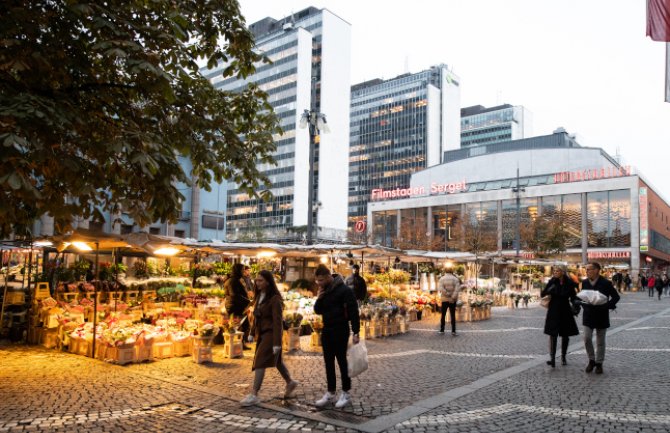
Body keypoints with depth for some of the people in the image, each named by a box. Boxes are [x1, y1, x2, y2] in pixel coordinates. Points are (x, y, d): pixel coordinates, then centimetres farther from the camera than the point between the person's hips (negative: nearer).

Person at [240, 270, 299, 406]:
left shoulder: (275, 299, -18)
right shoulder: (259, 296, 7)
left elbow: (277, 322, -19)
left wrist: (277, 343, -21)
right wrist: (252, 333, 12)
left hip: (270, 334, -8)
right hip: (261, 334, 8)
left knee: (259, 362, -10)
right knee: (276, 361, 19)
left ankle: (254, 395, -4)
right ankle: (290, 383, 36)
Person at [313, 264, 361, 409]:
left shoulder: (344, 290, -14)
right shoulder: (324, 291, 8)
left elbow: (354, 312, -15)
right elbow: (318, 311, 14)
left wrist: (355, 333, -20)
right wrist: (319, 299, -6)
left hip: (340, 332, -7)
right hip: (326, 332, 7)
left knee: (342, 362, 2)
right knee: (329, 363, 10)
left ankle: (346, 394, 14)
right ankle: (330, 393, 19)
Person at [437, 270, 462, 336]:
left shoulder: (442, 279, 1)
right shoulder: (455, 279, 2)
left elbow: (440, 288, -16)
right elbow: (457, 289, -14)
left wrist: (448, 295, -17)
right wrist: (453, 297, -19)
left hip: (444, 300, 0)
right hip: (453, 300, 0)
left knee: (443, 315, 11)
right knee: (453, 315, 6)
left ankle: (442, 330, 12)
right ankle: (453, 331, -1)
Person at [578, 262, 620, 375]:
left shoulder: (606, 283, -10)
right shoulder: (584, 283, 3)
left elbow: (616, 297, -5)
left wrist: (607, 305, -18)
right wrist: (584, 304, -7)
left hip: (601, 316, -3)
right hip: (588, 315, 3)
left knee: (600, 341, 8)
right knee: (587, 338, -6)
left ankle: (599, 363, 21)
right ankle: (591, 360, 14)